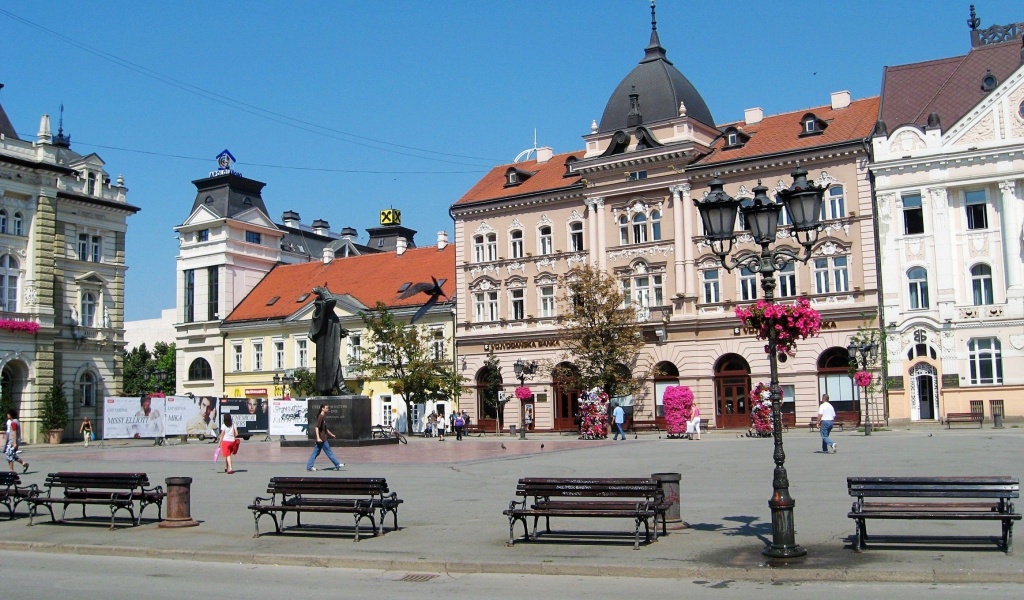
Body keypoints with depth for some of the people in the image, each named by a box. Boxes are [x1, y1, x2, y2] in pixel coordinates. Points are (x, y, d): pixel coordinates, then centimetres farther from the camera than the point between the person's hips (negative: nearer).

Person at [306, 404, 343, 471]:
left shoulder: (324, 417, 16)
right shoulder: (320, 417, -13)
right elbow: (317, 427, -20)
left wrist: (331, 434, 33)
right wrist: (318, 438, -27)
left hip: (323, 438, 10)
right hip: (321, 439, -10)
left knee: (316, 452, 10)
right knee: (329, 452, -2)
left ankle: (309, 466, 12)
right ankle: (337, 465, 4)